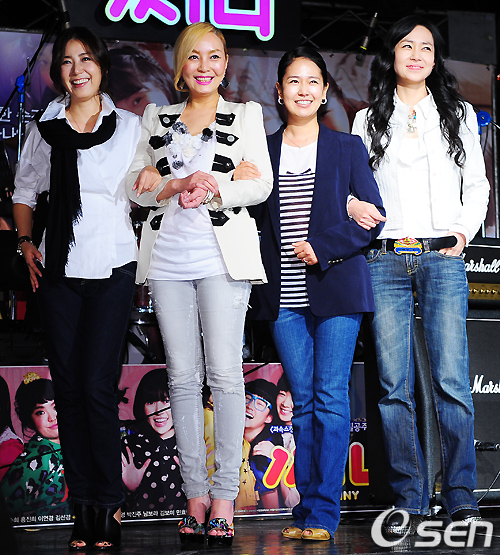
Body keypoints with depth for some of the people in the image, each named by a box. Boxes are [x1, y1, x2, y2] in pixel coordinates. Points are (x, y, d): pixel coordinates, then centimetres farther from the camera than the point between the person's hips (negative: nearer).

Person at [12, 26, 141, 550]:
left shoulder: (128, 127, 5)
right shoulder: (44, 129, 10)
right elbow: (25, 190, 19)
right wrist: (25, 242, 9)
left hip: (112, 270, -3)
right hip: (58, 271, 3)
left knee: (97, 386, -10)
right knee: (68, 388, 3)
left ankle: (109, 505, 1)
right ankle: (82, 505, 10)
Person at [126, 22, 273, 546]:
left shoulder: (246, 114, 13)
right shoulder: (157, 118, 18)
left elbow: (262, 184, 4)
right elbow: (137, 185, 10)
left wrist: (212, 190, -12)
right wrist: (180, 185, -9)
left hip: (222, 255, -2)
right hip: (168, 257, 2)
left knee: (224, 371, -8)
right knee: (183, 375, 0)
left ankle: (224, 495, -5)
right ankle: (195, 493, 4)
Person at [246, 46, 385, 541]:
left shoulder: (348, 148, 6)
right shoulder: (261, 151, 12)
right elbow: (253, 219, 15)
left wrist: (323, 249, -10)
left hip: (335, 288, -2)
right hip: (284, 295, 2)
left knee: (330, 397, -5)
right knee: (303, 401, 4)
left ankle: (323, 510, -2)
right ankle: (307, 505, 9)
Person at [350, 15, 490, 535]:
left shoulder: (458, 114, 14)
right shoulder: (369, 119, 14)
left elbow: (476, 185, 14)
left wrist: (464, 230, -1)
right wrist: (351, 203, -7)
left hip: (442, 258, -1)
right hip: (384, 260, 1)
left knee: (451, 381, -8)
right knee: (394, 385, -2)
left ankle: (461, 498, 0)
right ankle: (408, 498, 5)